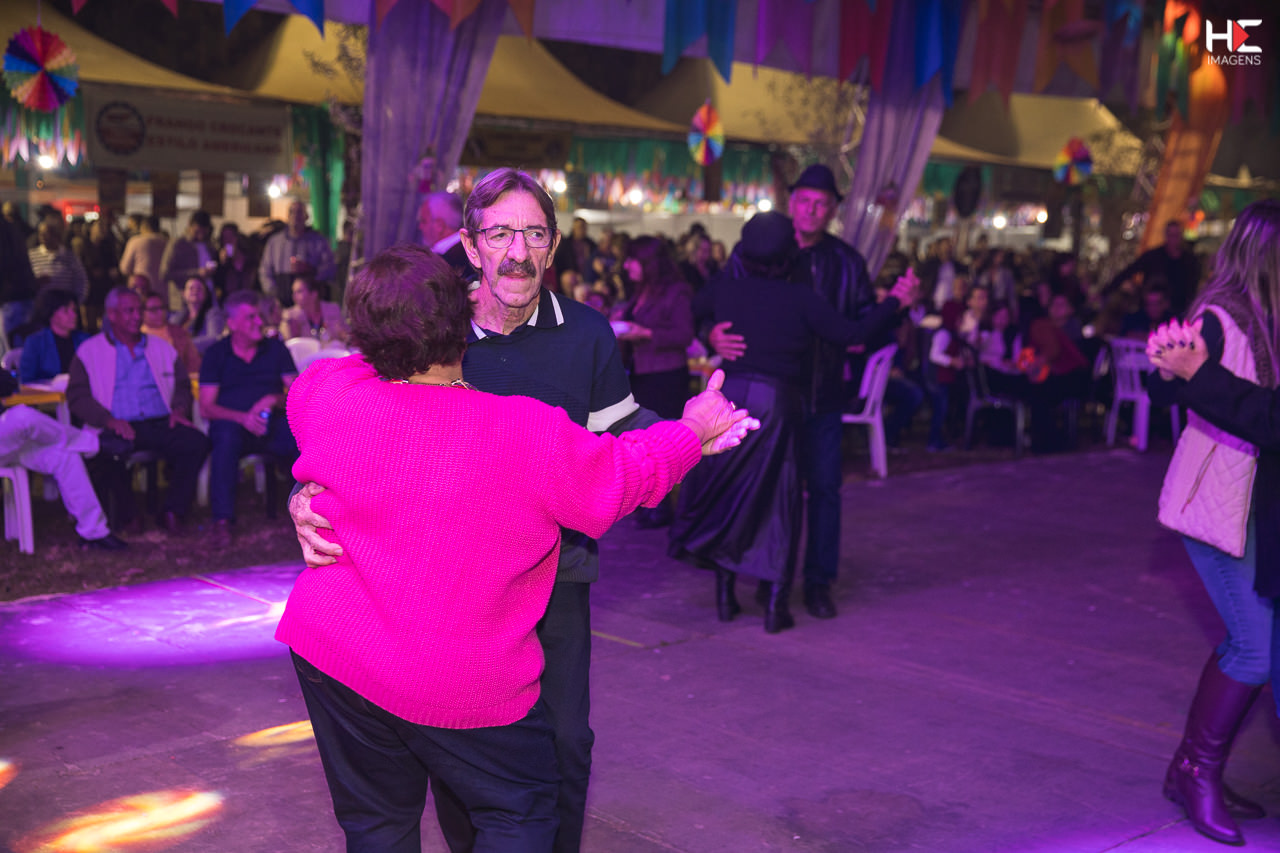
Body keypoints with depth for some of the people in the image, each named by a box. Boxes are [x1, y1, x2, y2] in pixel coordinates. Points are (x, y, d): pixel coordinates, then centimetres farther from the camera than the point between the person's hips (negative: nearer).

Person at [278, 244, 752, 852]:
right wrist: (693, 430, 16)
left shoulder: (323, 395, -10)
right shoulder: (532, 436, -19)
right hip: (461, 682, -4)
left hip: (331, 653, 4)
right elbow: (626, 476, -2)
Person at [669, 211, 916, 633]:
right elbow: (851, 334, -5)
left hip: (727, 395, 3)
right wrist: (895, 302, 5)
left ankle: (725, 592, 17)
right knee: (779, 501, 7)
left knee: (721, 493, 14)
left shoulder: (725, 288, 3)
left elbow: (691, 310, 20)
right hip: (776, 403, -2)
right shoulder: (800, 297, -6)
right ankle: (775, 603, 5)